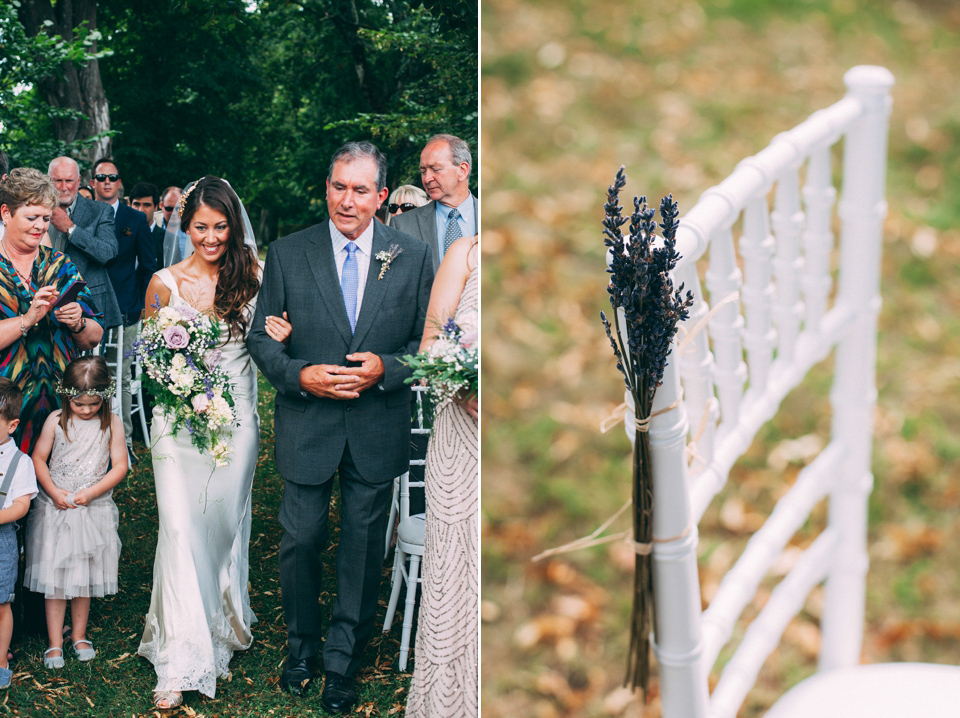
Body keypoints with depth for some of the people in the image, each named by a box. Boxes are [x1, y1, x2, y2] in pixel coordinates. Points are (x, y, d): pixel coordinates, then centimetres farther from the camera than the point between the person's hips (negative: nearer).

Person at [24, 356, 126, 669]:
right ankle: (54, 643, 9)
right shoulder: (56, 421, -5)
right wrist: (54, 492, -12)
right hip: (55, 509, -1)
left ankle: (79, 636, 27)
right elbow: (38, 459, 0)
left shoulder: (111, 423, -5)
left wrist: (90, 493, -14)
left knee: (85, 575, 11)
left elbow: (119, 467, -4)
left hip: (94, 510, 1)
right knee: (54, 575, 1)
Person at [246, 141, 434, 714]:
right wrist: (300, 375, -15)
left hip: (379, 429, 1)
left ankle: (343, 663, 28)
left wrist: (385, 369, -16)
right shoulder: (288, 254, -2)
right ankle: (302, 645, 32)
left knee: (363, 549, 10)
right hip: (307, 427, 0)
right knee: (301, 541, 7)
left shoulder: (412, 256, -1)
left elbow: (429, 341, 2)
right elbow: (261, 337, 2)